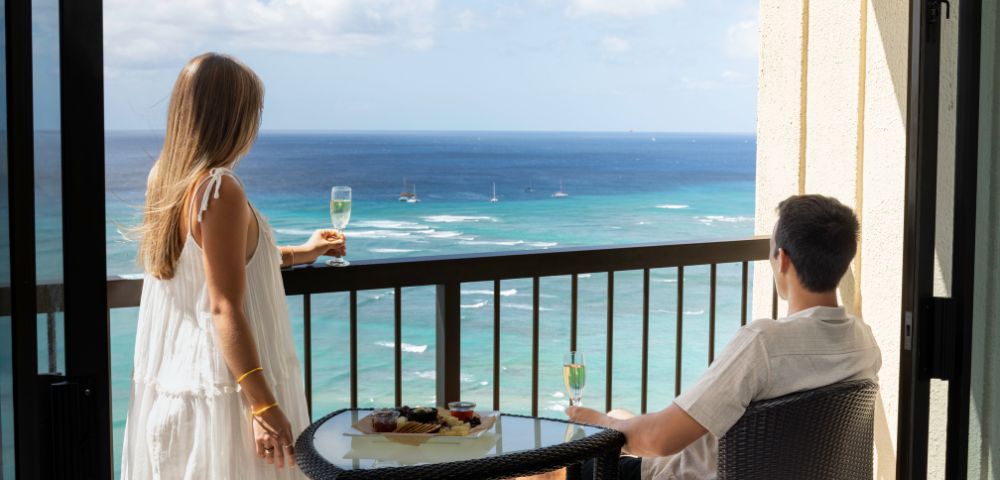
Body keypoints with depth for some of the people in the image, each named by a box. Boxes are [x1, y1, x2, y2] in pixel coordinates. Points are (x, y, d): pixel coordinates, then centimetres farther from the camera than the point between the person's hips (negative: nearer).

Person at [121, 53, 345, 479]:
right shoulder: (220, 191, -18)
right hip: (222, 391, -8)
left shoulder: (167, 180, 7)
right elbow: (224, 309, -22)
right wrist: (265, 406, -21)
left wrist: (298, 254, 32)